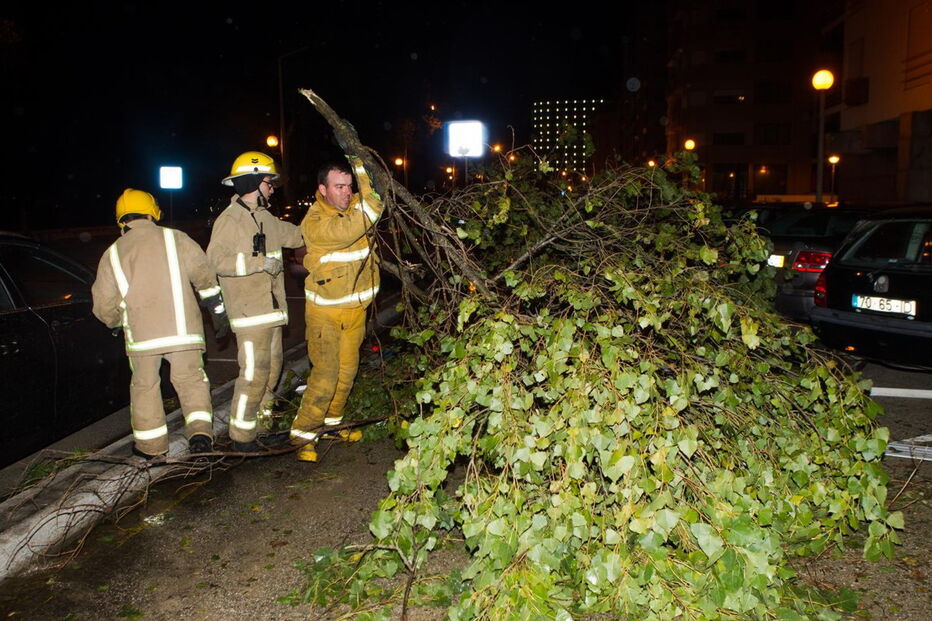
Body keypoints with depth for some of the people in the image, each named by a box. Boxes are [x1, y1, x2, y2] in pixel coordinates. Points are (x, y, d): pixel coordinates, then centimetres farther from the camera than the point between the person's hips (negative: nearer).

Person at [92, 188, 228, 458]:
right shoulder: (175, 239, 4)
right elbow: (205, 276, 1)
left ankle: (150, 445, 24)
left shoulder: (112, 254, 8)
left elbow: (104, 306, 9)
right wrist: (218, 312, 10)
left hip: (140, 334, 1)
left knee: (145, 386, 17)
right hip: (182, 329, -1)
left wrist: (115, 324, 30)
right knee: (191, 379, 13)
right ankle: (200, 431, -2)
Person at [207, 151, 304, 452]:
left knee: (272, 367, 16)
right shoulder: (230, 219, -11)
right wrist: (260, 262, -23)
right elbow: (215, 260, -19)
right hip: (249, 312, -9)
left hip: (272, 308, 9)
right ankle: (242, 436, 2)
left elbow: (297, 235, 25)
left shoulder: (266, 218, 15)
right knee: (253, 372, -9)